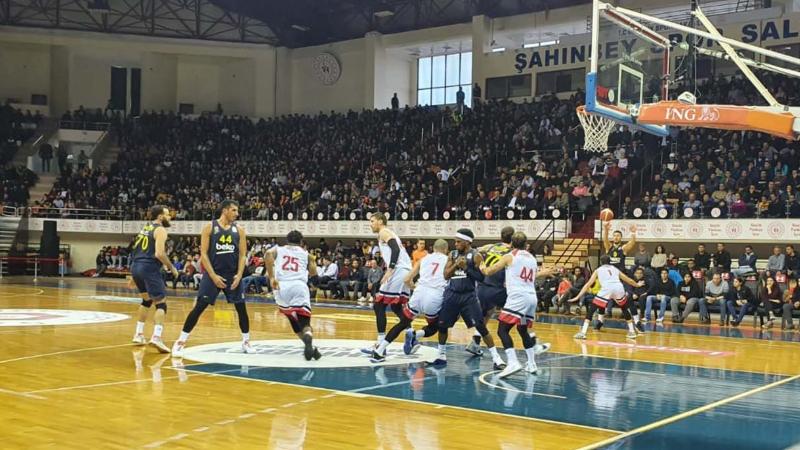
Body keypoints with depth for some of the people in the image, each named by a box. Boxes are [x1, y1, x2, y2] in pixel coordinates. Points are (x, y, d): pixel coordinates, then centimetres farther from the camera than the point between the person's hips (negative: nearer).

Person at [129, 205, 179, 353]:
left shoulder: (145, 228, 22)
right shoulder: (160, 230, -4)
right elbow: (159, 253, -18)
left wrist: (134, 277, 29)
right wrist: (171, 268, -3)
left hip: (136, 267, 9)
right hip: (149, 268, -9)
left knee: (147, 300, 27)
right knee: (161, 304, -7)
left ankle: (139, 335, 28)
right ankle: (156, 337, -23)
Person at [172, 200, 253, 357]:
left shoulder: (239, 229, 4)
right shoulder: (209, 227, -5)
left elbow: (243, 254, 4)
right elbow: (203, 254, -7)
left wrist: (239, 275, -9)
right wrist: (213, 276, -14)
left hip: (233, 275, 3)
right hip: (213, 274, -3)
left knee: (241, 308, 5)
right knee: (198, 307, -8)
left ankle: (246, 342, 21)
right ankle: (180, 342, -1)